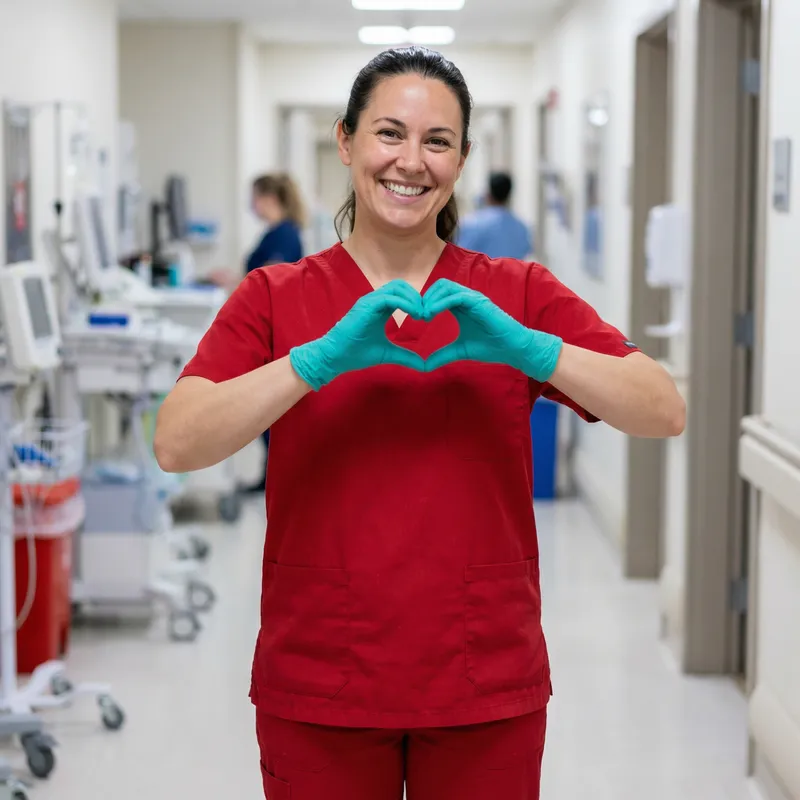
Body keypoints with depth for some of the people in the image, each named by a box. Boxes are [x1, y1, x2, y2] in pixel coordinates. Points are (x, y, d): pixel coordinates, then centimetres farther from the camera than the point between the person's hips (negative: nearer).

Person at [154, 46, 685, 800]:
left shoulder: (518, 294, 4)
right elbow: (176, 443, -12)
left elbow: (664, 413, -7)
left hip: (486, 684, 1)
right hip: (317, 684, 0)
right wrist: (324, 356, -23)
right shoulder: (274, 298, 3)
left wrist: (522, 346, -20)